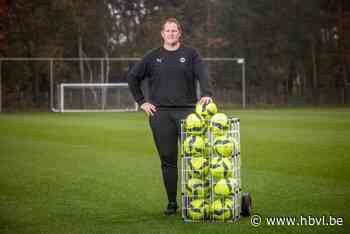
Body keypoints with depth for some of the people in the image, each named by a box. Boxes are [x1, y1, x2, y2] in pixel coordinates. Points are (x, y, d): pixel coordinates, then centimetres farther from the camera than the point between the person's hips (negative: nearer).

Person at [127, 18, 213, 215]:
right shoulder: (153, 57, 10)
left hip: (187, 111, -1)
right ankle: (172, 202, 12)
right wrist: (142, 102, 9)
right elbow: (133, 78, 17)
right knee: (168, 159, 4)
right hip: (160, 114, 1)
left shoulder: (190, 54, 6)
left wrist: (207, 94, -25)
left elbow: (203, 74, -8)